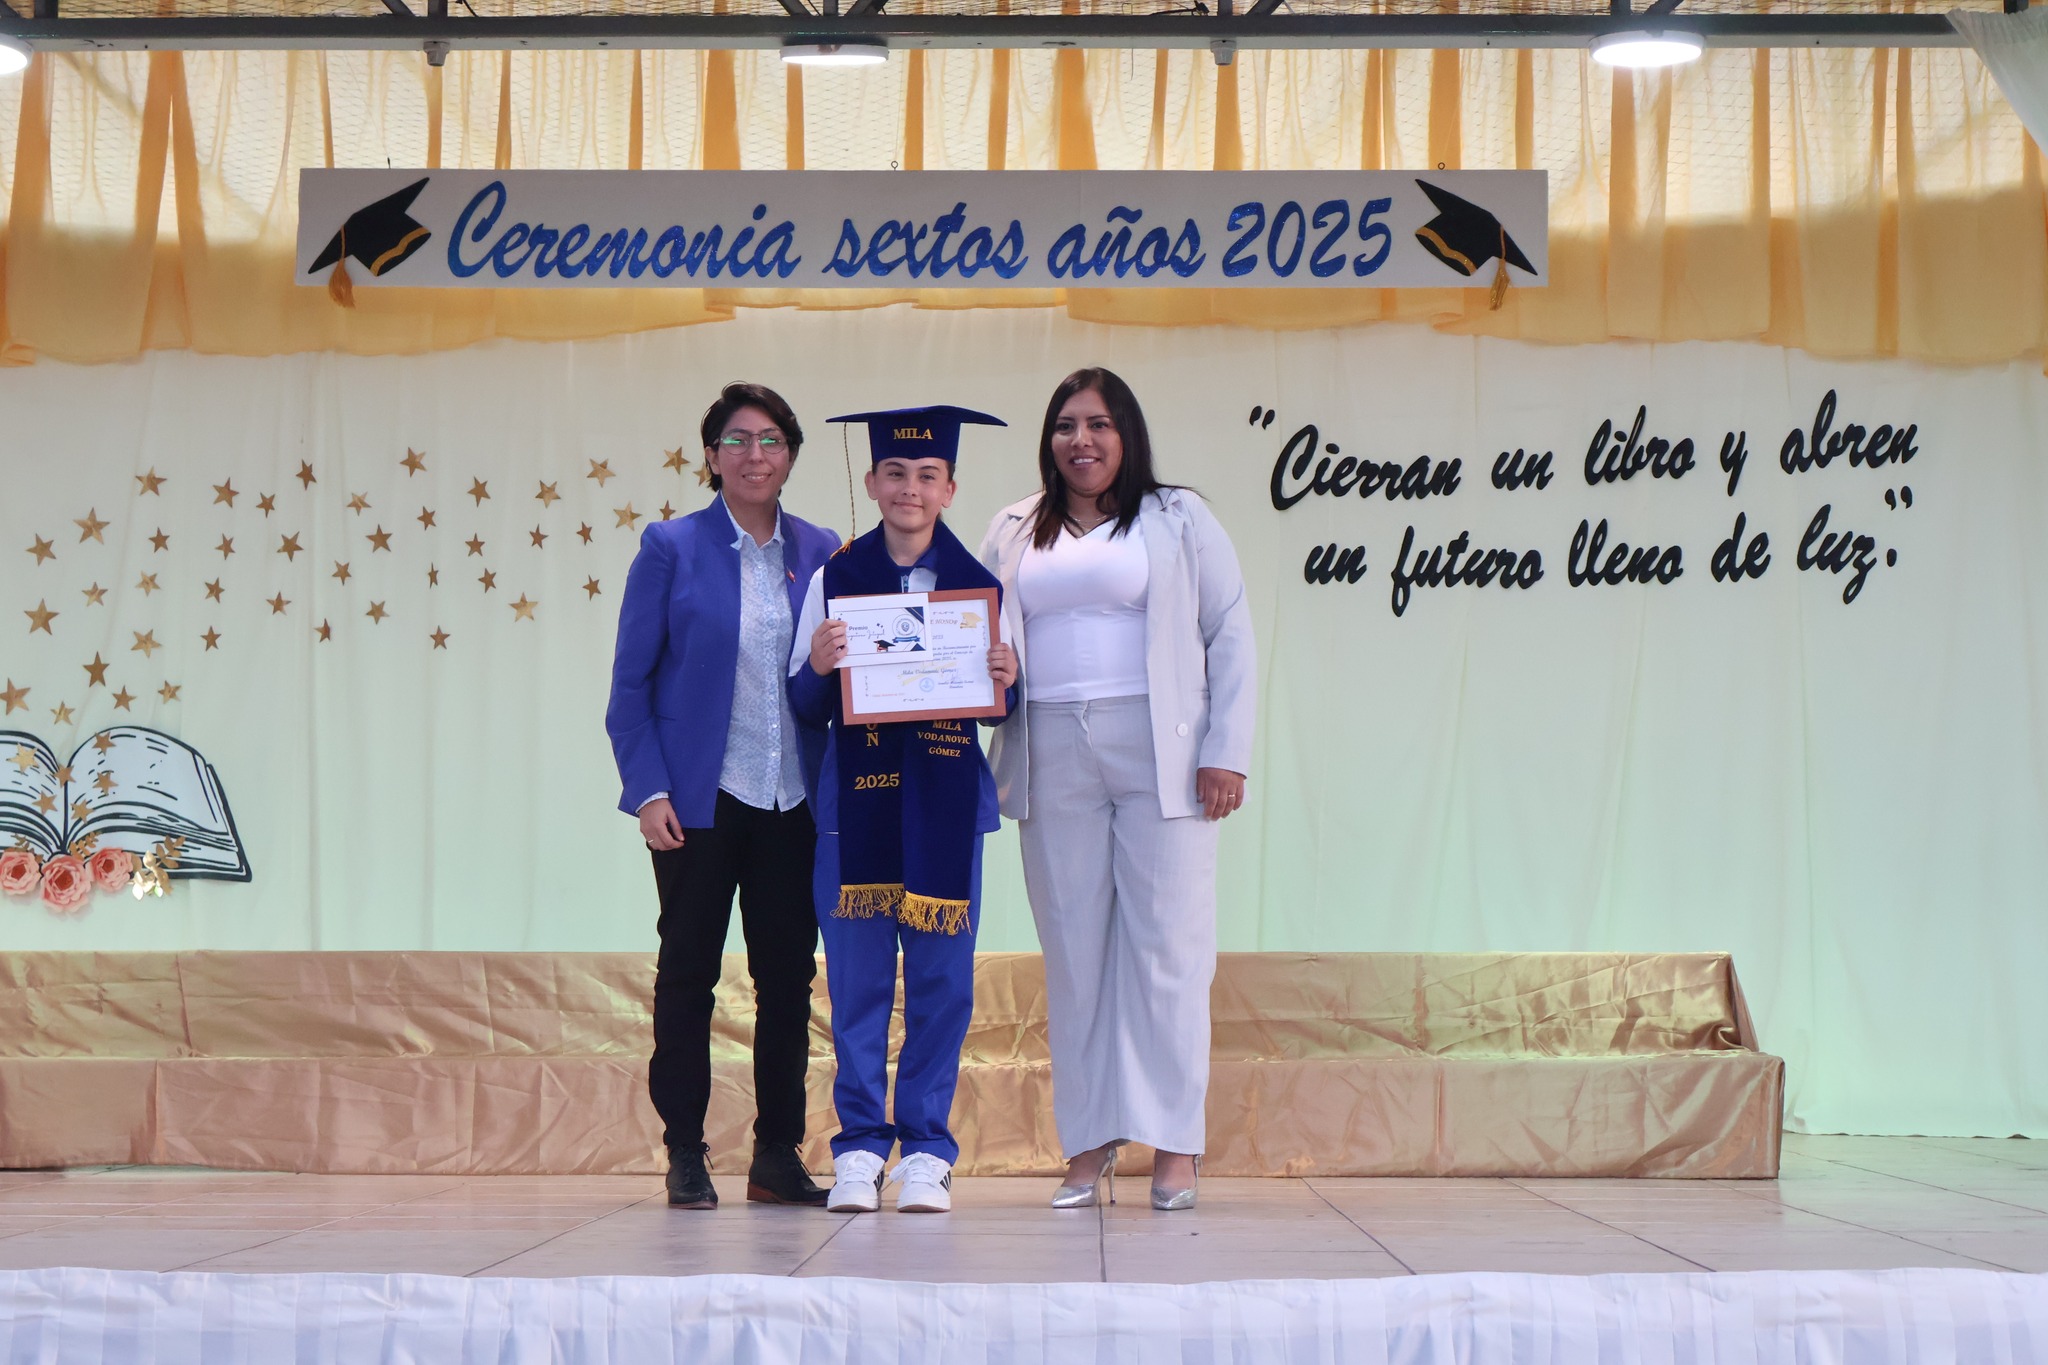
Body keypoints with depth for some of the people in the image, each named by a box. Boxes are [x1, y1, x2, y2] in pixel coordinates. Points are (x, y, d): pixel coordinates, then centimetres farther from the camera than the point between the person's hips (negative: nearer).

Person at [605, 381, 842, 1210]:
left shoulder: (820, 552, 8)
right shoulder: (670, 548, 0)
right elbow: (629, 682, -1)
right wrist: (647, 790, -10)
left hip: (795, 800, 3)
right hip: (700, 799, -3)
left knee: (789, 977, 6)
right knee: (688, 973, 4)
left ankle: (778, 1153, 16)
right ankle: (685, 1155, 13)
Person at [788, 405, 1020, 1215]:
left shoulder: (978, 580, 7)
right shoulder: (833, 578, 6)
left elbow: (1001, 706, 9)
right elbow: (805, 709, 6)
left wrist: (1008, 681, -12)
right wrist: (817, 667, -14)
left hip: (946, 802, 0)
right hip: (855, 798, 0)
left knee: (941, 979, 2)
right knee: (857, 978, 1)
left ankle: (926, 1150, 11)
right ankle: (860, 1147, 11)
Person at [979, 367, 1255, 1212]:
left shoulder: (1178, 519, 9)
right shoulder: (1012, 535, 17)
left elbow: (1231, 636, 4)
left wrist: (1226, 753, -6)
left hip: (1158, 754, -3)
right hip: (1052, 757, 3)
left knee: (1167, 945, -3)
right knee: (1072, 951, 3)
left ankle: (1176, 1145, 2)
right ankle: (1087, 1149, 8)